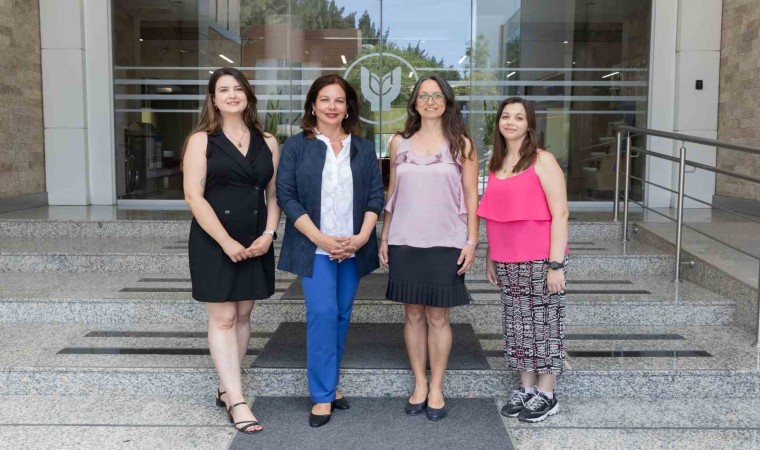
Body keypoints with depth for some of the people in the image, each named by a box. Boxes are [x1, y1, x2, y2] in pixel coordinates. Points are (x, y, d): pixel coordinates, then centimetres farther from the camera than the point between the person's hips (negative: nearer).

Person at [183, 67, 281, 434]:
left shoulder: (267, 142, 9)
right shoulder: (202, 140, -2)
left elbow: (274, 194, 10)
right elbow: (194, 195, -9)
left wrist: (268, 234, -6)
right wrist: (226, 241, -16)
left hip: (256, 243, 4)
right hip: (214, 242, -4)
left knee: (243, 315, 9)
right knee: (222, 319, -3)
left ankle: (225, 388, 22)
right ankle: (237, 401, -1)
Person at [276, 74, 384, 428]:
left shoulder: (363, 148, 9)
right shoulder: (296, 146, 0)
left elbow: (375, 195, 6)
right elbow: (286, 196, -6)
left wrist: (361, 237, -9)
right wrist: (320, 239, -14)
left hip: (353, 247, 3)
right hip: (315, 247, -3)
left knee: (342, 315, 9)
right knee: (322, 314, -11)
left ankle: (330, 383, 23)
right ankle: (323, 395, -2)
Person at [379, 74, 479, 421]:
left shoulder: (461, 144, 4)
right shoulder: (399, 142, 9)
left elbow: (471, 197, 2)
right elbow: (392, 195, 13)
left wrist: (471, 241, -5)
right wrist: (384, 238, 10)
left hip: (445, 243, -2)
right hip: (405, 242, 2)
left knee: (438, 317, 3)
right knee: (413, 314, 7)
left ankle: (436, 388, 15)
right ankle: (419, 385, 19)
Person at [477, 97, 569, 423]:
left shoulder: (542, 161, -9)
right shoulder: (495, 164, 10)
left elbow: (559, 215, -12)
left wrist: (556, 264, -16)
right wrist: (490, 258, 10)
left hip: (540, 259, -6)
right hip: (506, 262, 6)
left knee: (543, 322, 4)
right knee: (516, 323, 11)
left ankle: (546, 395, 15)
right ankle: (526, 388, 24)